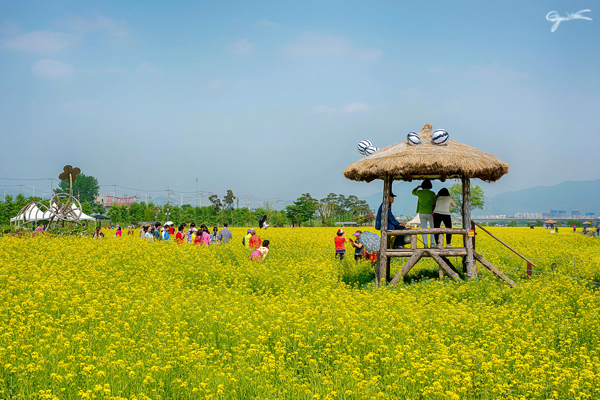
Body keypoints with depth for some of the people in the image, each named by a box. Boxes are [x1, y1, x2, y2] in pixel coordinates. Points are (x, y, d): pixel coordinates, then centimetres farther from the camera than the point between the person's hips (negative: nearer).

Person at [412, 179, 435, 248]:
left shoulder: (420, 192, -2)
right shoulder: (432, 194, -4)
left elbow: (413, 192, 20)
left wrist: (417, 187, 38)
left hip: (422, 213, 1)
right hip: (430, 213, -1)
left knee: (424, 229, 4)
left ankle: (425, 244, -1)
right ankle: (432, 243, 1)